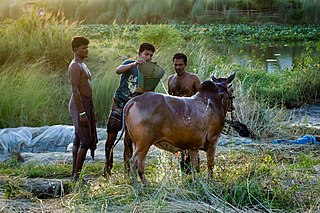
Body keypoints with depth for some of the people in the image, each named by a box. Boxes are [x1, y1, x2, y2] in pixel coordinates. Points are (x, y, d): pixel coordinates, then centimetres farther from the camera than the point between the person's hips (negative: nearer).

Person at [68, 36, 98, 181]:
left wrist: (88, 111, 22)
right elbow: (75, 90, -22)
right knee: (86, 141, -11)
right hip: (80, 105, -10)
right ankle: (77, 174, -9)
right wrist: (81, 113, -25)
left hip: (85, 105, 10)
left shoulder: (82, 65, 18)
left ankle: (74, 173, 13)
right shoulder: (75, 66, -15)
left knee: (78, 140, 10)